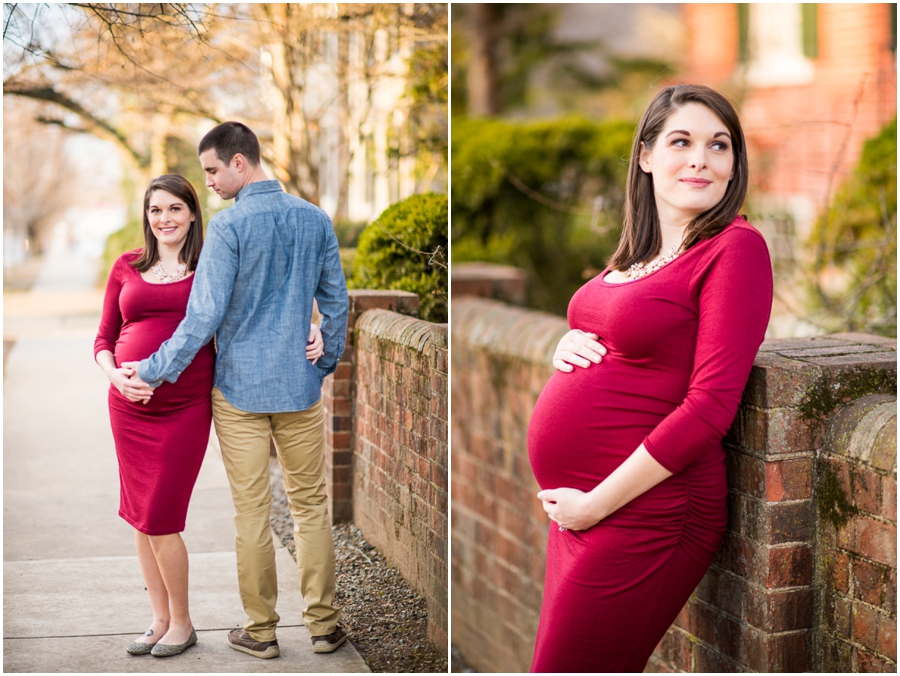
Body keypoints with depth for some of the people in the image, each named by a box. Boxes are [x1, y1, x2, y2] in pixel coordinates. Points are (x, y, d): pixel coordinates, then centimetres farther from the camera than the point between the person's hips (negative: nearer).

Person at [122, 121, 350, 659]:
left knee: (252, 511, 5)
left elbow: (204, 316, -15)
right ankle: (324, 624, 15)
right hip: (301, 385, 4)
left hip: (240, 387, -4)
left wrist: (153, 371, -6)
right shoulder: (315, 219, 3)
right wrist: (329, 363, 21)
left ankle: (261, 631, 14)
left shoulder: (230, 226, -13)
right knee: (312, 504, 11)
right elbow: (336, 301, 8)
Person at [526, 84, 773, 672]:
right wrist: (569, 346, 3)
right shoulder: (638, 253, 12)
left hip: (640, 512, -8)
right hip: (575, 508, 8)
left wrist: (596, 504, -16)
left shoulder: (735, 247, -11)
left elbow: (710, 406, -18)